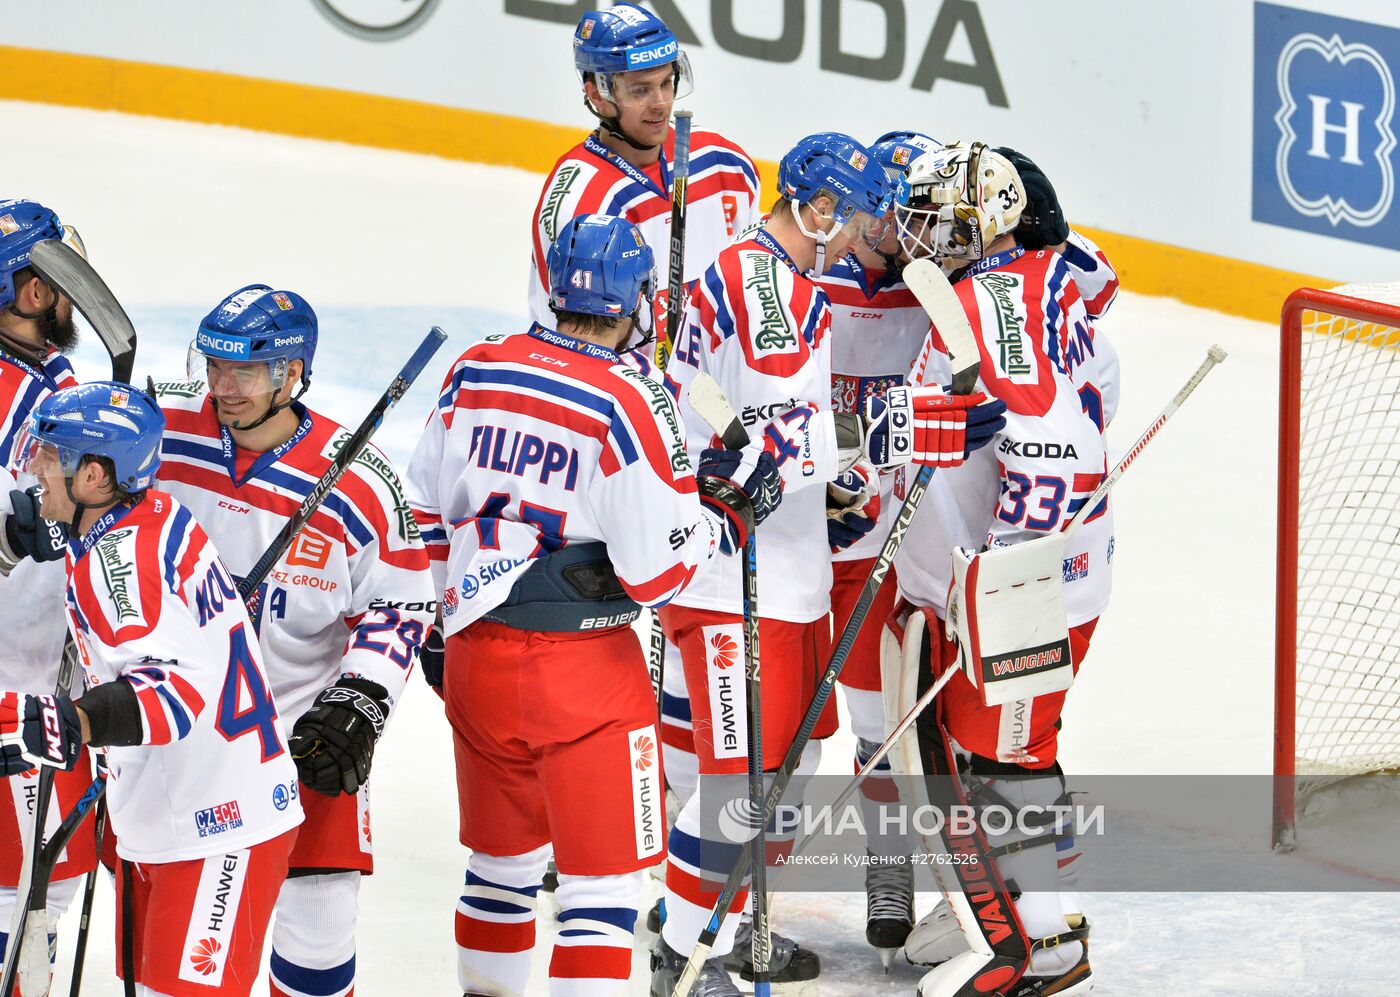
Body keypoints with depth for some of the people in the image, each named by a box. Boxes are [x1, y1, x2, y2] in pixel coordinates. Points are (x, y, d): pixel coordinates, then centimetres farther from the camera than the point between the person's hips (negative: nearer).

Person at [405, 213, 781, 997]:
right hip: (582, 669, -6)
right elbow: (657, 571, -17)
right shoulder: (630, 404, -17)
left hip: (476, 657, 7)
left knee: (506, 856, 22)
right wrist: (727, 508, -1)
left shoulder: (475, 371, 2)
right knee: (606, 875, 0)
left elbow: (430, 511, 12)